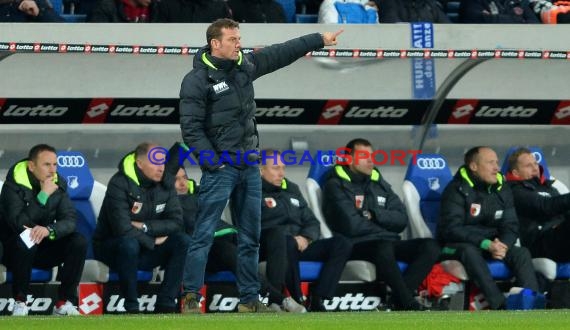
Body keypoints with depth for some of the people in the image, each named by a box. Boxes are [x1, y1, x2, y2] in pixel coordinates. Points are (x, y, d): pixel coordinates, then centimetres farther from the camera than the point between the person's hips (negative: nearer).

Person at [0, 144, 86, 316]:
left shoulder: (58, 184, -3)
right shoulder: (14, 184, -17)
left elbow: (70, 220, -13)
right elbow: (19, 222, -28)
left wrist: (49, 230, -34)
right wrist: (43, 196, -29)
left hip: (45, 247, 4)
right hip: (15, 249, -4)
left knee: (79, 242, -19)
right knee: (25, 241, -37)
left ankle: (64, 302, -14)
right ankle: (20, 302, -21)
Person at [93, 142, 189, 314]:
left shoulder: (166, 182, -2)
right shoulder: (119, 184, -21)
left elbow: (175, 222, -7)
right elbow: (123, 229, -29)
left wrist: (145, 227, -20)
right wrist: (153, 241, -18)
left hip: (145, 249, 6)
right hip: (111, 247, -6)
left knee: (182, 241, -16)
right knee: (129, 244, -38)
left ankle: (165, 304, -16)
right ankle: (131, 308, -26)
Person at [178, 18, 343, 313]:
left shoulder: (245, 65, 8)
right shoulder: (197, 80, -12)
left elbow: (281, 53, 20)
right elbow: (191, 128, -14)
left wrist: (320, 39, 23)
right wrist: (213, 162, -18)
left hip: (250, 166, 7)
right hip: (220, 167, -7)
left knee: (250, 238, 11)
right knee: (204, 235, -7)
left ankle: (249, 299, 18)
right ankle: (191, 296, -3)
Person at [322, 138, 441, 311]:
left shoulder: (380, 184, 21)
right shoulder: (336, 186, 1)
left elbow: (401, 220, 9)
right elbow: (351, 225, -13)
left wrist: (374, 214, -7)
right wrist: (383, 227, 1)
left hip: (388, 243, 7)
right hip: (357, 245, -7)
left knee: (430, 246, -16)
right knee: (384, 247, -39)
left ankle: (398, 298, -27)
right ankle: (409, 303, -28)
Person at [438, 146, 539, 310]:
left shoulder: (502, 190, 8)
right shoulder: (457, 190, -11)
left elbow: (511, 226, 6)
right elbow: (451, 229, -20)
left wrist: (502, 245, -19)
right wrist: (486, 244, -29)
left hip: (491, 244, 6)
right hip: (458, 246, -6)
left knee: (521, 253, -19)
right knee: (470, 251, -38)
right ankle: (500, 305, -51)